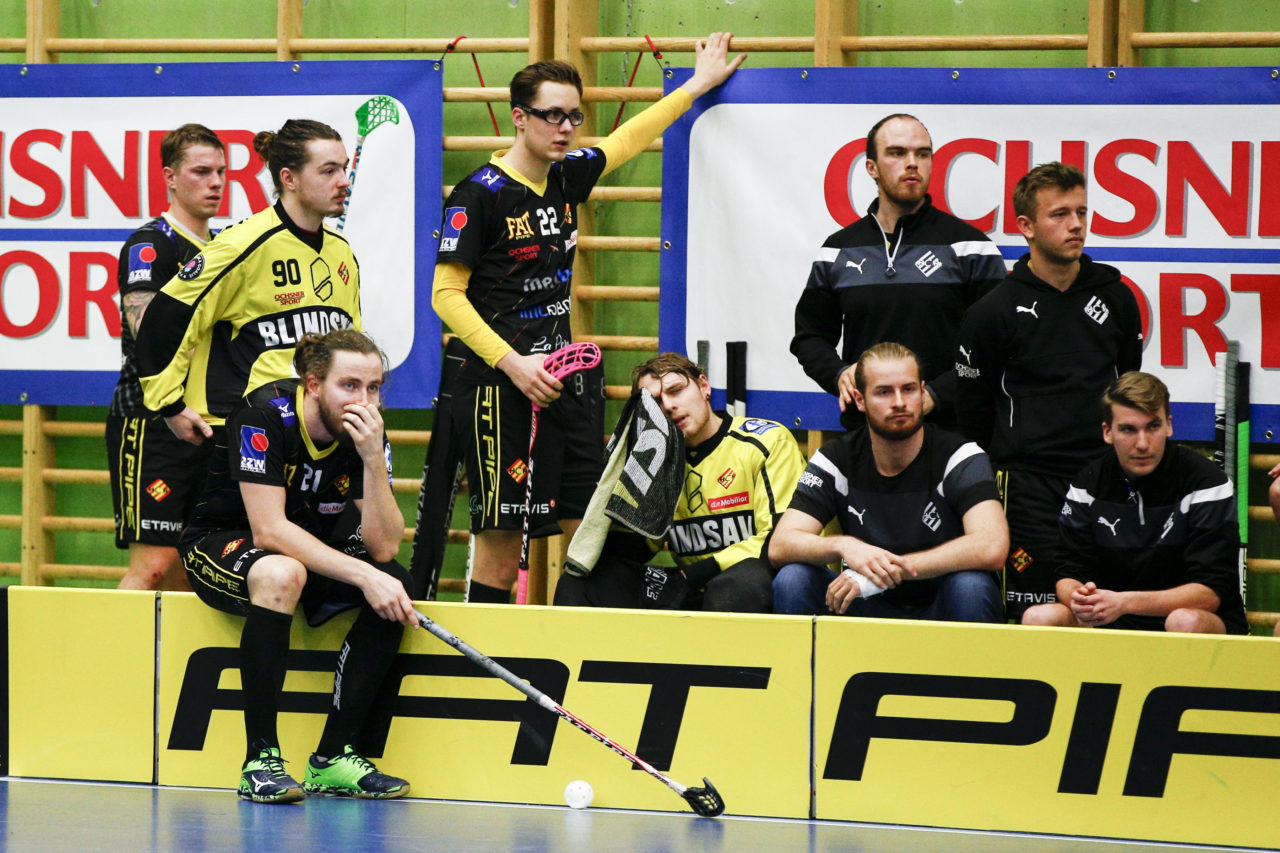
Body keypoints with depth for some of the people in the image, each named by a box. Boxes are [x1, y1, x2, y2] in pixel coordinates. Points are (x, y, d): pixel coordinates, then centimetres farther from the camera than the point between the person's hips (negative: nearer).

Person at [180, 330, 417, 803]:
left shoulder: (368, 435, -10)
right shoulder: (264, 415, -25)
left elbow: (383, 547, -18)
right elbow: (268, 530, -31)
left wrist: (373, 460, -31)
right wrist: (362, 574, -36)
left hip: (312, 548, 6)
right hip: (221, 543, -5)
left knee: (396, 583, -21)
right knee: (281, 574, -39)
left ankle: (333, 758, -17)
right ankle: (261, 760, -34)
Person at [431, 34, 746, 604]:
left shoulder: (566, 177, 10)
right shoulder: (480, 194, -9)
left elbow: (627, 139, 30)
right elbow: (446, 294, -10)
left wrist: (697, 85, 39)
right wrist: (512, 363, -17)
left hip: (562, 383, 7)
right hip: (500, 386, -7)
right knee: (501, 537, -7)